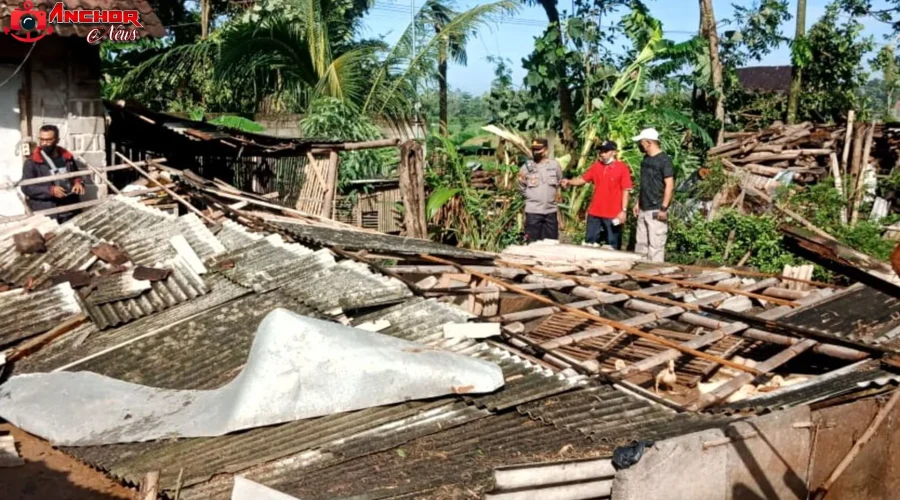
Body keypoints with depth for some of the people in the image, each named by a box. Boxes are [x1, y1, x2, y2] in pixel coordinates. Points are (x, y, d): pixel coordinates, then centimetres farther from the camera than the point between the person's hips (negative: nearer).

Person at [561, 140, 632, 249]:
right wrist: (569, 182, -9)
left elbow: (625, 191, -8)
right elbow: (583, 179, 10)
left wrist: (623, 210, -13)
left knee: (613, 244, 6)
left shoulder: (622, 168, -8)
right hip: (594, 212, 5)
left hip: (613, 214, -5)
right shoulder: (596, 166, 6)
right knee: (589, 242, 11)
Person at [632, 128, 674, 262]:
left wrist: (664, 208, -18)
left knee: (655, 245, -7)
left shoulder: (664, 160, -11)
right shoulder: (646, 159, 13)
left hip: (656, 211, -8)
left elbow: (670, 186, -14)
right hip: (643, 210, 8)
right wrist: (638, 202, 17)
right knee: (640, 244, 11)